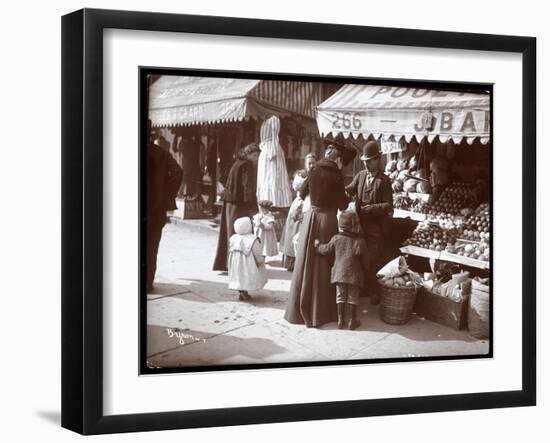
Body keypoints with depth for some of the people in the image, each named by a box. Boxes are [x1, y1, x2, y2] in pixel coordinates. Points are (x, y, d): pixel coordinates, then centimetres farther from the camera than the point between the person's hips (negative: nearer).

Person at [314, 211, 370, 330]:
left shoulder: (336, 239, -4)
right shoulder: (359, 241, -8)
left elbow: (326, 250, 2)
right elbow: (364, 258, -5)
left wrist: (317, 244, 20)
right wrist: (365, 268, 14)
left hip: (339, 273, 2)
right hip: (354, 274, -2)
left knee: (340, 297, 11)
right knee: (352, 297, 6)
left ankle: (340, 320, 14)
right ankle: (352, 321, 10)